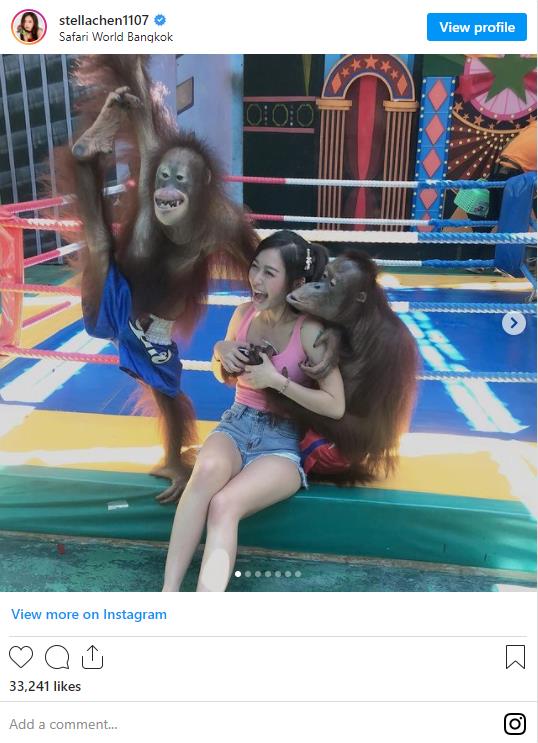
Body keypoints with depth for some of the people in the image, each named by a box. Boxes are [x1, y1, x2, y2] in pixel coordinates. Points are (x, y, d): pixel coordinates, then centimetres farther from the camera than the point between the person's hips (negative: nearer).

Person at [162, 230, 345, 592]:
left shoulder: (310, 330, -14)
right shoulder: (244, 313, 2)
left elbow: (336, 406, -16)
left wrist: (276, 380, -19)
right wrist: (221, 351, -7)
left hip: (284, 439, -3)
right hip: (237, 423, 4)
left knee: (223, 505, -31)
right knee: (208, 469, -33)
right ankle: (168, 594, -28)